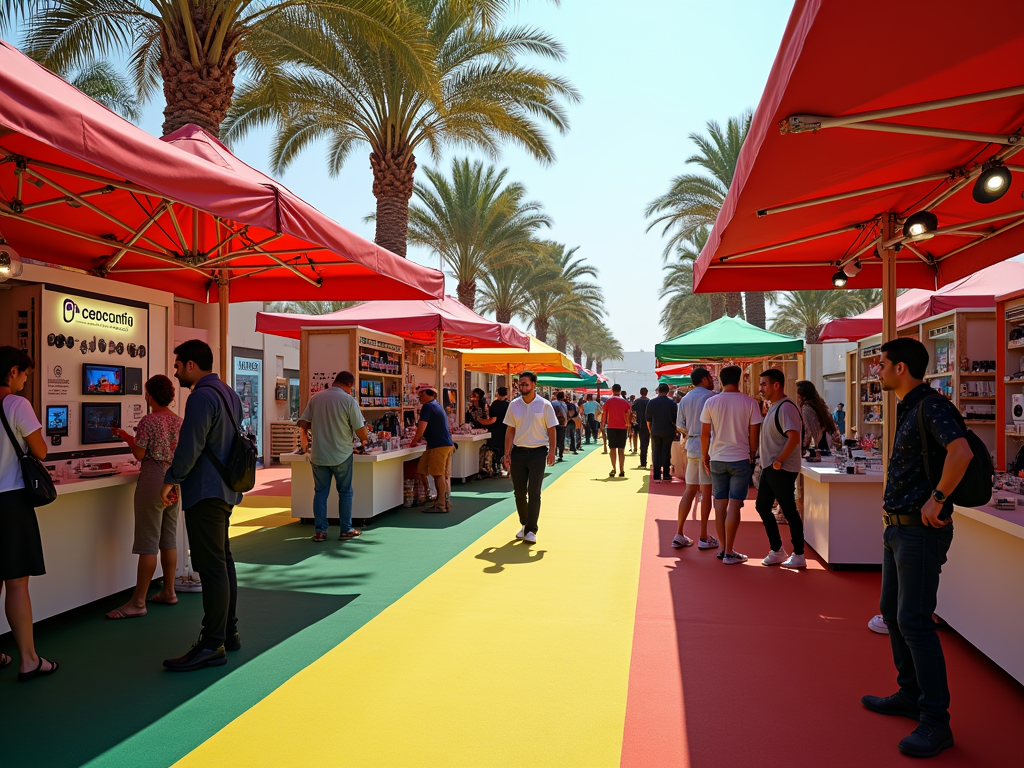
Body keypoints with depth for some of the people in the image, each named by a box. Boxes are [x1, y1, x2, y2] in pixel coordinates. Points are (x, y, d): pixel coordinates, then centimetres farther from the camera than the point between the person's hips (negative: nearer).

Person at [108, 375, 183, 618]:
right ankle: (169, 592, 21)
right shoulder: (179, 421, 8)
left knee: (148, 543, -5)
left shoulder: (148, 421, -12)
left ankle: (138, 602, 1)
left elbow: (140, 454, -9)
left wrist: (126, 437, 9)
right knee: (169, 538, 13)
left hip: (153, 479, -7)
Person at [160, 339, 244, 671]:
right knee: (223, 561, 16)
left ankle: (212, 645, -1)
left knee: (212, 567, -7)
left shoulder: (201, 397, -16)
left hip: (205, 493, -11)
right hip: (225, 490, 11)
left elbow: (189, 447, -20)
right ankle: (228, 632, 26)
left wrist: (171, 480, -5)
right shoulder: (228, 393, 15)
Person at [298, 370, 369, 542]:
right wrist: (364, 440, 11)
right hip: (341, 455, -3)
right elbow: (360, 429, -11)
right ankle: (345, 530, 16)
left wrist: (305, 435, 26)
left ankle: (319, 531, 12)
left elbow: (303, 422, 6)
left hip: (318, 455, 3)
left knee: (320, 492, 11)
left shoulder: (316, 397, 2)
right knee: (345, 492, 11)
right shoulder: (349, 400, -11)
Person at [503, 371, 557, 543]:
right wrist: (507, 454, 2)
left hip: (538, 452, -3)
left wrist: (551, 451, -7)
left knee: (534, 493, -4)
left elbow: (551, 429, 1)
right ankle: (524, 524, 26)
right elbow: (510, 431, 7)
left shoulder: (544, 405, -3)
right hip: (518, 452, 3)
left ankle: (531, 530, 1)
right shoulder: (514, 405, 4)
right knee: (519, 492, 9)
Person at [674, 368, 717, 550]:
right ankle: (703, 538, 4)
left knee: (689, 490, 11)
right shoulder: (711, 396, -7)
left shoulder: (685, 399, 11)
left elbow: (680, 427, 11)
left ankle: (679, 535, 12)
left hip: (691, 448, 6)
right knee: (706, 491, 0)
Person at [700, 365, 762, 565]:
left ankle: (722, 547, 20)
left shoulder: (711, 402, -2)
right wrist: (752, 456, 9)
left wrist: (704, 455, 12)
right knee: (734, 505, -1)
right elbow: (753, 434, -4)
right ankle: (729, 552, 0)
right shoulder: (750, 402, -7)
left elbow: (704, 433, 0)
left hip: (717, 458, 2)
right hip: (741, 459, -2)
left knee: (720, 503, 12)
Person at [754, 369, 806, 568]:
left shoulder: (786, 407, -17)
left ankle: (798, 556, 10)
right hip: (769, 468, 10)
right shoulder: (773, 407, 14)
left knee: (789, 511, -2)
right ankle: (777, 551, 24)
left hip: (782, 470, -10)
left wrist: (779, 461, -22)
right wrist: (769, 462, 13)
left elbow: (794, 438, -27)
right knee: (762, 507, 14)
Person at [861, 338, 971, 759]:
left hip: (921, 531, -10)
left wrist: (936, 500, -25)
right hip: (897, 527, 10)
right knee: (892, 610, 18)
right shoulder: (908, 409, 14)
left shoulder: (932, 407, -17)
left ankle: (935, 721, 3)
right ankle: (910, 695, 31)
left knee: (914, 621, -7)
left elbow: (961, 452, -34)